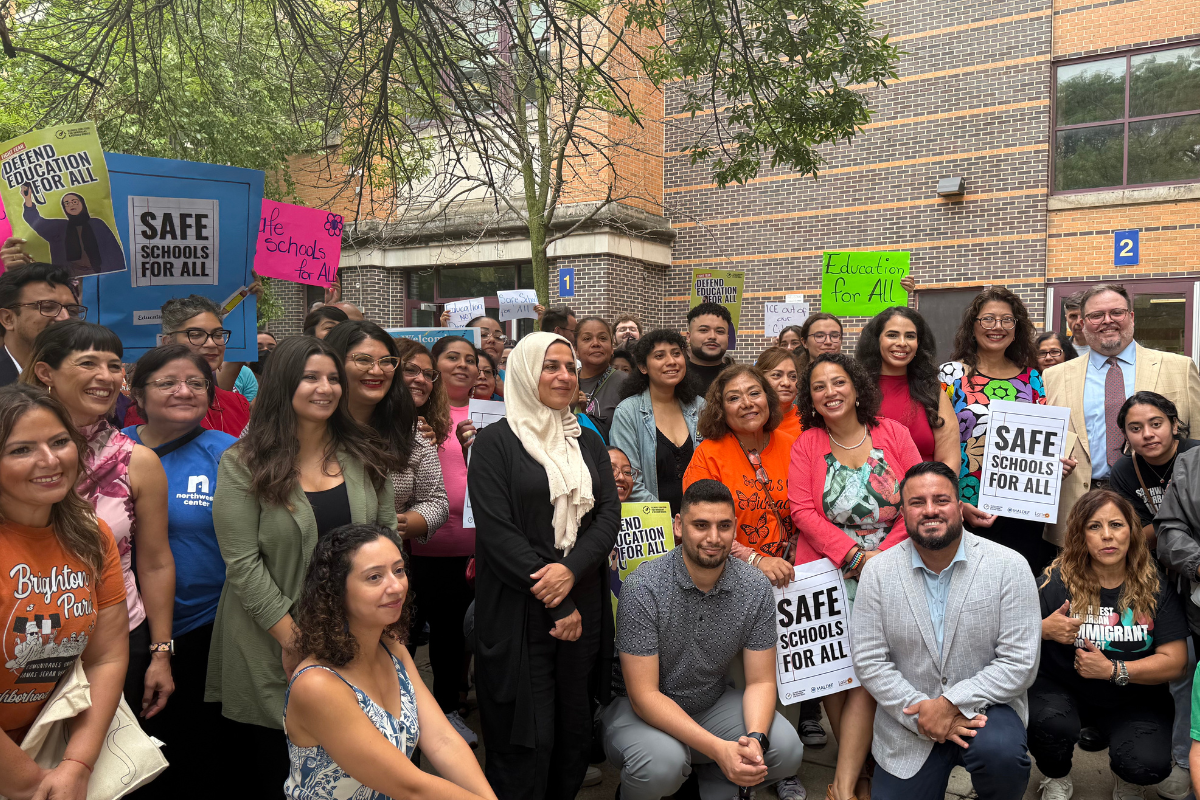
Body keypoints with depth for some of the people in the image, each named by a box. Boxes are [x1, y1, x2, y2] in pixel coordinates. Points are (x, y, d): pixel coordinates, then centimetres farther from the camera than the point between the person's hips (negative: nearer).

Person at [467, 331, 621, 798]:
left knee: (575, 733, 11)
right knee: (527, 740, -1)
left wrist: (571, 569, -15)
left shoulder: (588, 443, 13)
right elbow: (497, 531, -11)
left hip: (582, 608, 5)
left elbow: (609, 514, 3)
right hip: (517, 613, -4)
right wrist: (555, 603, -13)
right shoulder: (495, 442, -3)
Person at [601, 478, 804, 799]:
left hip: (713, 703, 4)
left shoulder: (756, 588, -10)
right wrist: (718, 748, -32)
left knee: (786, 749, -20)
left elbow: (760, 681, -5)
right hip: (644, 711, -3)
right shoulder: (643, 588, -22)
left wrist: (755, 738, -27)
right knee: (661, 762, -34)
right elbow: (644, 695, -22)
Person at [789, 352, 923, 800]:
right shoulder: (807, 444, 4)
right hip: (828, 573, 1)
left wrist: (884, 554, -12)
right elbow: (802, 509, -5)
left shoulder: (892, 433, 5)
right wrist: (853, 554, -16)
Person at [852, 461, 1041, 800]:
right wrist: (920, 709, -17)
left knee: (1001, 755, -32)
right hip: (909, 718, 2)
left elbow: (1019, 662, -12)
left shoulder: (1010, 566, -8)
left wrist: (952, 704, -19)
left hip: (983, 706, -1)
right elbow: (868, 660, -5)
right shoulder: (878, 572, -4)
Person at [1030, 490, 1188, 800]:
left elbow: (1174, 661, -8)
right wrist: (1043, 630, -29)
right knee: (1049, 723, -33)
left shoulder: (1155, 586, -6)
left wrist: (1113, 670, -20)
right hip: (1061, 689, -1)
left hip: (1133, 699, 2)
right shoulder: (1057, 580, -12)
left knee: (1148, 765, -24)